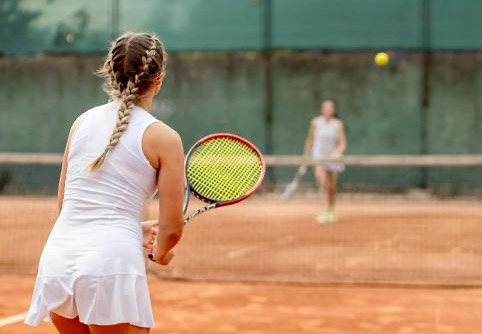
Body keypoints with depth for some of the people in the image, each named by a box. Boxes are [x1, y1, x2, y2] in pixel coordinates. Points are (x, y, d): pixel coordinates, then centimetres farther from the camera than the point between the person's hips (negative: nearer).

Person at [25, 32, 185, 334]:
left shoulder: (83, 121, 13)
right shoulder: (164, 138, -1)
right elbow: (172, 228, -1)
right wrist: (160, 251, 22)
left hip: (57, 254, 5)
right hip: (112, 263, -5)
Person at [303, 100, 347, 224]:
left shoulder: (338, 124, -3)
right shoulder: (316, 122, 0)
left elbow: (342, 143, -4)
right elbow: (310, 139, 10)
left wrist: (337, 152, -23)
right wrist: (306, 156, 10)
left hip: (332, 157, 1)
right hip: (319, 157, -1)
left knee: (332, 187, 7)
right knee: (323, 182, -20)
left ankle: (331, 211, 25)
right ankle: (326, 210, -25)